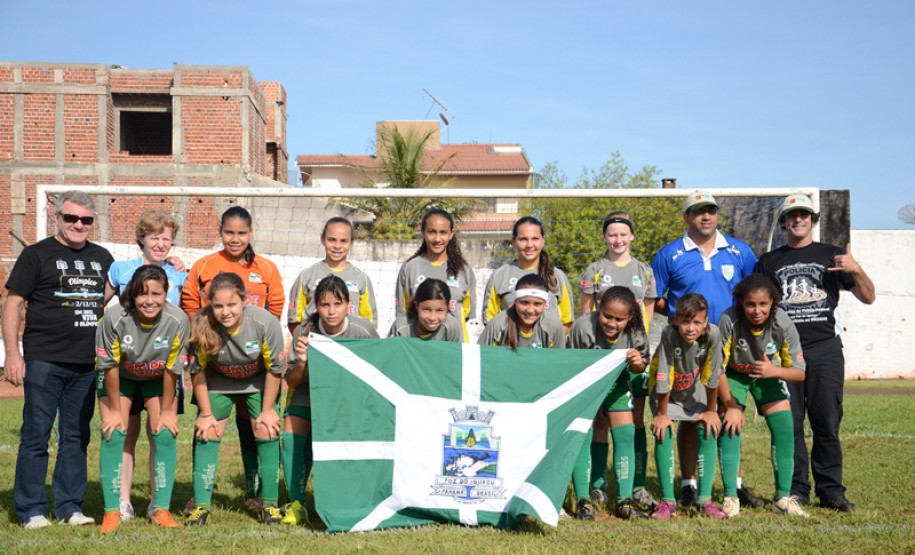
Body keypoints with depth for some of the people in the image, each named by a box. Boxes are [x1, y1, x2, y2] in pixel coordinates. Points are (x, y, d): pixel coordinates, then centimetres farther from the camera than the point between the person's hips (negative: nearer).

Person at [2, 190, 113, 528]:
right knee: (36, 436, 0)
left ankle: (69, 507, 18)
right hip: (44, 361, -4)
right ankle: (31, 510, 9)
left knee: (76, 437, 9)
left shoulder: (102, 257, 13)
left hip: (87, 364, 5)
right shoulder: (37, 255, -1)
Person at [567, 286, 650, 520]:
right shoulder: (583, 327, -30)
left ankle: (625, 501, 3)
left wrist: (638, 363, -29)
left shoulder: (635, 332, -22)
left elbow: (642, 366, -8)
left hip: (616, 381, 3)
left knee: (625, 434, -5)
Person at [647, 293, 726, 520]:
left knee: (708, 431, -12)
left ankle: (705, 499, -4)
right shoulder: (669, 335, -36)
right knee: (663, 432, -17)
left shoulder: (713, 334, -30)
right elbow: (663, 379, -27)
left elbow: (712, 376, -18)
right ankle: (667, 501, -9)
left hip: (695, 389, 2)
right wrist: (662, 414, -19)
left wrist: (711, 410, -8)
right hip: (667, 392, -2)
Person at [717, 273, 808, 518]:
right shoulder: (729, 320, -33)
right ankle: (730, 497, -9)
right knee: (730, 426, -18)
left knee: (784, 426, -10)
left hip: (769, 374, 2)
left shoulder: (783, 324, -29)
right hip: (734, 374, -2)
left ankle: (783, 498, 1)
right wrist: (730, 405, -25)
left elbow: (799, 372, -22)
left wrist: (774, 371, -42)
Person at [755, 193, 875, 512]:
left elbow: (868, 297, 11)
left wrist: (856, 271, -9)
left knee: (827, 423, -1)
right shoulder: (768, 262, 15)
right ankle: (795, 490, 7)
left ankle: (831, 491, 6)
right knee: (789, 424, 0)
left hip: (825, 350, 0)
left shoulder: (831, 256, 13)